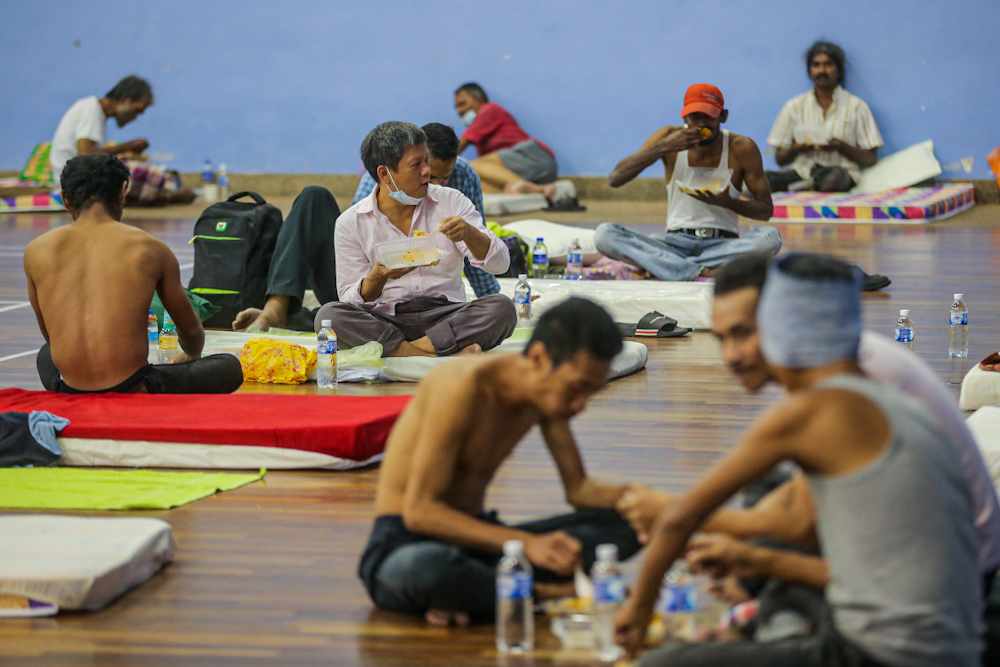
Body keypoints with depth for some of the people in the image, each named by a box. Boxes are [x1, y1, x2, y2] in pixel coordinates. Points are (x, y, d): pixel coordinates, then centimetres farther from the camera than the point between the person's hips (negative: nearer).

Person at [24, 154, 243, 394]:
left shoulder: (37, 251, 4)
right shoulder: (150, 250, 0)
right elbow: (191, 332, 16)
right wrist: (192, 356, 41)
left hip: (69, 392, 3)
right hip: (132, 391, -3)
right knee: (230, 367, 18)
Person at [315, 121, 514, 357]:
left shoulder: (451, 201, 6)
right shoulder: (351, 223, 3)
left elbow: (500, 263, 0)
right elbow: (351, 301, 2)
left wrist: (469, 233, -19)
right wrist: (378, 278, -19)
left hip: (445, 315, 1)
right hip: (386, 320, -1)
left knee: (502, 308, -28)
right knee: (329, 315, -30)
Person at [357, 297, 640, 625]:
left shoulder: (550, 391, 0)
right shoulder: (465, 386, -23)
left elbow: (579, 489, 9)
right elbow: (419, 511, -25)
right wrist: (527, 544, -31)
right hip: (404, 542, -7)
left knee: (625, 523, -8)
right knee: (426, 569, -45)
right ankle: (543, 592, -18)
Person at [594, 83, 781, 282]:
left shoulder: (741, 148, -4)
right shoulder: (669, 136, -2)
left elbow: (765, 210, 1)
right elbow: (614, 180, -9)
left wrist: (728, 202, -20)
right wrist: (663, 148, -20)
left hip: (723, 244, 0)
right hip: (675, 242, 1)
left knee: (770, 237, -33)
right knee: (604, 234, -24)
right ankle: (698, 272, -37)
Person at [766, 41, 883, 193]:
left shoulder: (856, 106, 7)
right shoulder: (794, 106, 13)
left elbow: (870, 159, 5)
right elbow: (780, 158, 14)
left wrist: (841, 147, -11)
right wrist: (797, 148, -8)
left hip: (840, 171, -1)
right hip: (801, 171, 1)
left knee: (835, 176, -41)